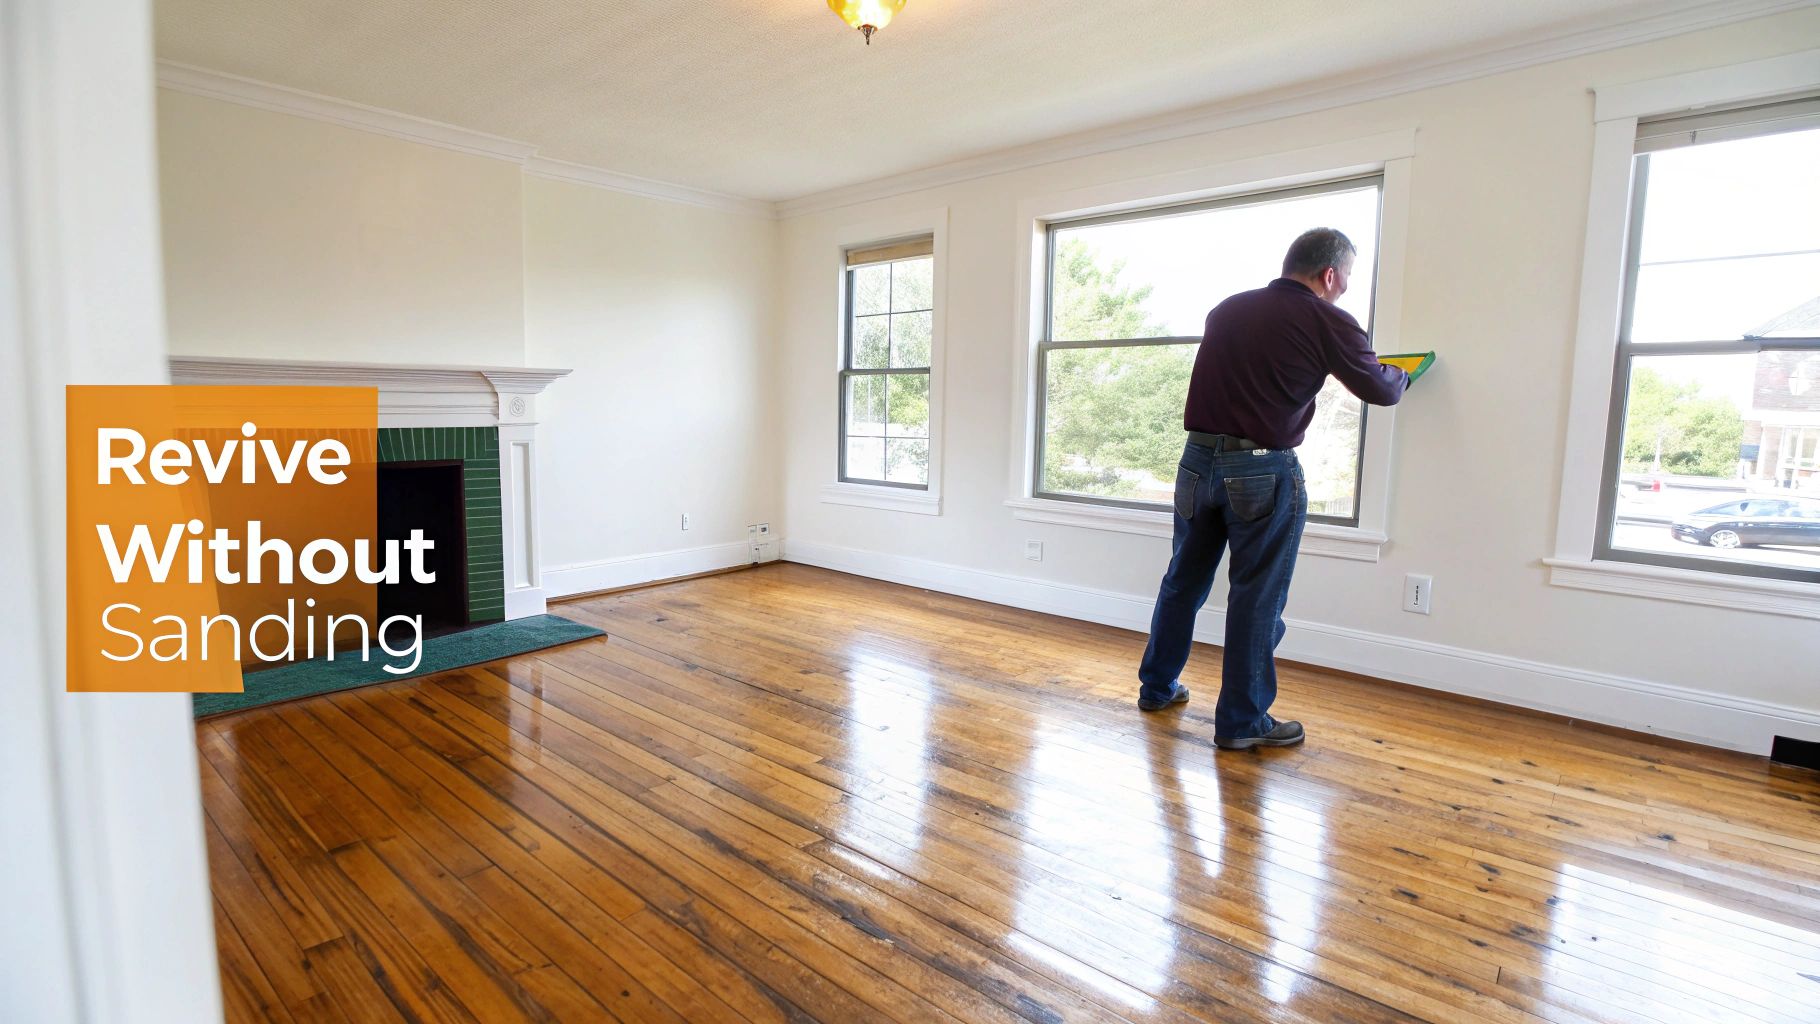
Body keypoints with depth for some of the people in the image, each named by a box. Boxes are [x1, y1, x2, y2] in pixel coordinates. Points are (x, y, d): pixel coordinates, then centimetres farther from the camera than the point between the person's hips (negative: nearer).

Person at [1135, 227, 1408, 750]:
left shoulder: (1226, 309, 9)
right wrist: (1402, 374, 29)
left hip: (1199, 460, 6)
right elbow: (1382, 391, 6)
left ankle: (1156, 687, 30)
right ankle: (1242, 722, 15)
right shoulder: (1327, 322, -6)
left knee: (1184, 580, 17)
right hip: (1263, 471, -5)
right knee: (1257, 598, 5)